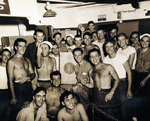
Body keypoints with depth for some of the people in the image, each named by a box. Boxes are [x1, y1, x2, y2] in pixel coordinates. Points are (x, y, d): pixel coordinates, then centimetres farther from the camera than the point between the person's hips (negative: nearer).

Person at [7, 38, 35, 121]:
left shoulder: (27, 60, 15)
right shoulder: (11, 61, -4)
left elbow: (33, 74, 16)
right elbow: (10, 80, -8)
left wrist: (27, 78, -8)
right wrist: (13, 97, -13)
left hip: (29, 87, 6)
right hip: (18, 88, -6)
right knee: (18, 112, -3)